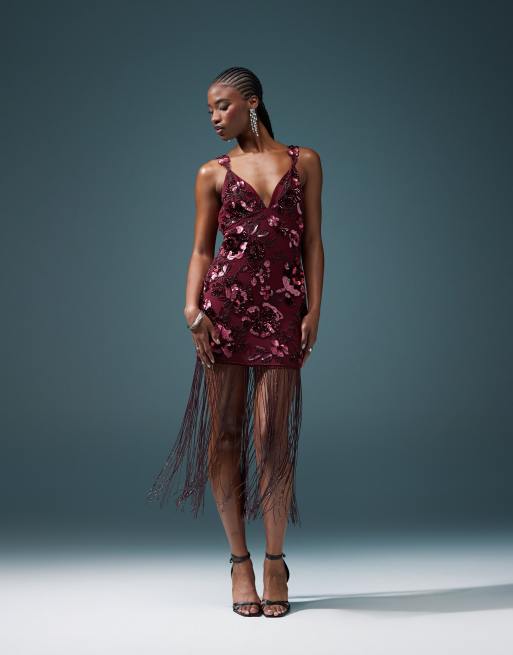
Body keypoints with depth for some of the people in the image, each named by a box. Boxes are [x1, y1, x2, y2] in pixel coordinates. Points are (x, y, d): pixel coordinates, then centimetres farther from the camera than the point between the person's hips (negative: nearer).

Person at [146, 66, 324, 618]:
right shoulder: (213, 174, 12)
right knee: (223, 433, 1)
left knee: (272, 435, -5)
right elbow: (201, 248, 8)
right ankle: (239, 560, 14)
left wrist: (314, 309, -1)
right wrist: (193, 307, -8)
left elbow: (312, 241, 8)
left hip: (282, 308, -1)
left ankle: (274, 561, 11)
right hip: (226, 301, 1)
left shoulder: (304, 162, 12)